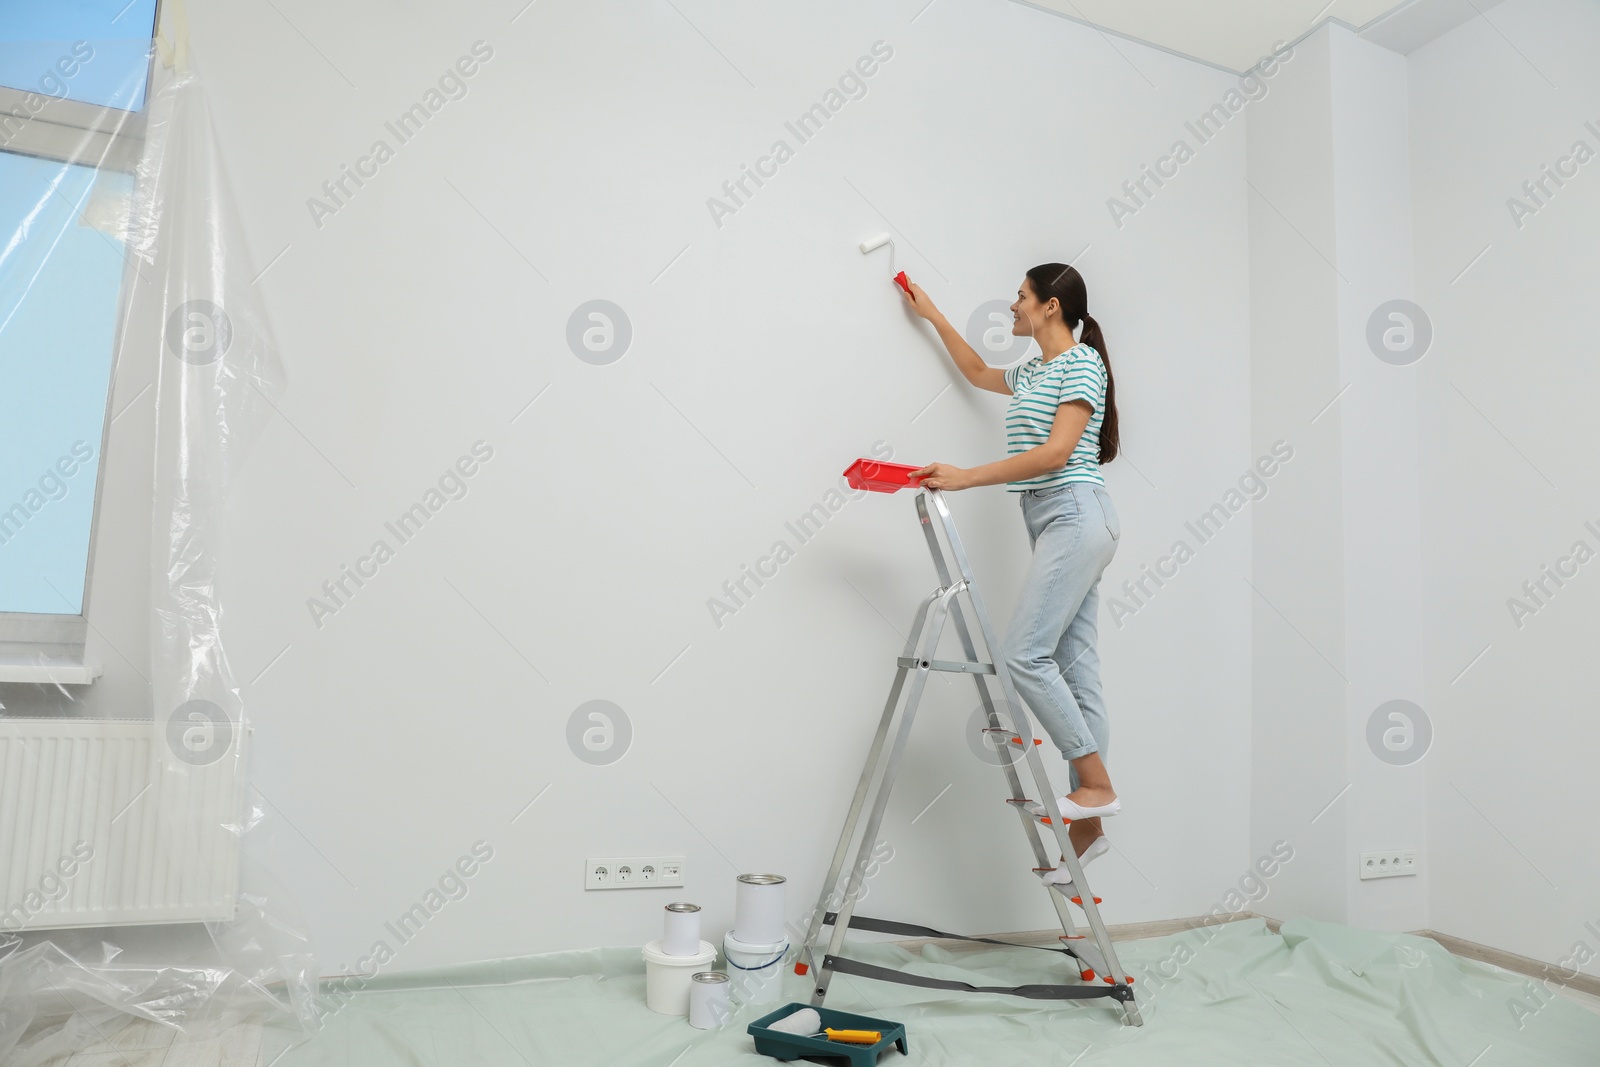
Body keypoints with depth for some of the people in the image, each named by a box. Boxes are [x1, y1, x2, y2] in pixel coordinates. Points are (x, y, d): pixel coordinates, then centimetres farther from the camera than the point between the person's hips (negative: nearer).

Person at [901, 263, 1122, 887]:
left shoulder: (1082, 362, -6)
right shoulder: (1035, 373, 22)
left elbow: (1056, 453, -17)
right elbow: (979, 373, 42)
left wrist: (966, 478, -20)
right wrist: (932, 315, 43)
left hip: (1074, 515, -9)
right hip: (1055, 524, 9)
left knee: (1025, 653, -16)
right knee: (1073, 666, 4)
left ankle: (1096, 784, -6)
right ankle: (1088, 828, 6)